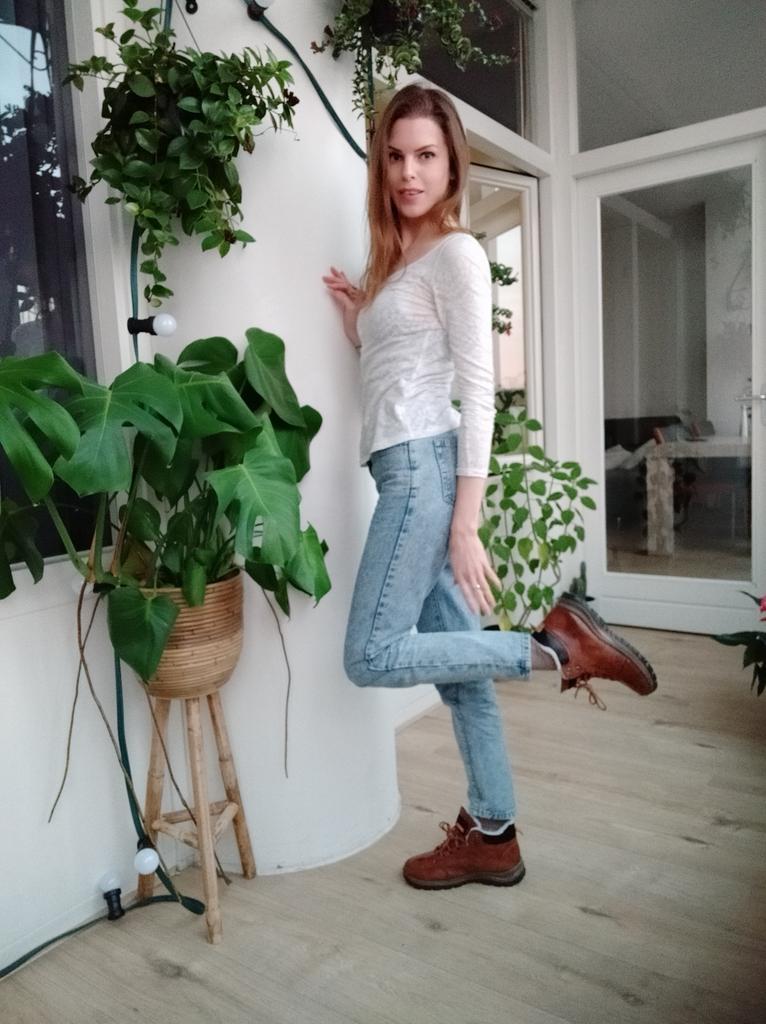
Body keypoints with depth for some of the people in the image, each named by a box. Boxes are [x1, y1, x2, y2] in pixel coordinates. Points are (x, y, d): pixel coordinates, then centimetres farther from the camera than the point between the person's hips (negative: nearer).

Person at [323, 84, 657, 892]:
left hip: (425, 468, -8)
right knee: (456, 663, 9)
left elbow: (477, 393, -13)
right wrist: (357, 323, 10)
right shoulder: (394, 259, 21)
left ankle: (555, 647, -1)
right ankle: (492, 837, 21)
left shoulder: (456, 254, -4)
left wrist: (466, 526, -18)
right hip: (404, 470, 8)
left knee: (371, 657, -9)